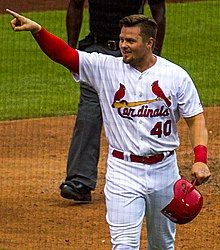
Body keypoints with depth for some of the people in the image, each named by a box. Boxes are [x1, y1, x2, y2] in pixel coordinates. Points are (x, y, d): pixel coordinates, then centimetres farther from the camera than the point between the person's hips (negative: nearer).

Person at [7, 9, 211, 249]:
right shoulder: (106, 68, -2)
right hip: (123, 171, -1)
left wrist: (200, 160, -13)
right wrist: (37, 30, -27)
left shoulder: (176, 76, -2)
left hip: (164, 169, 1)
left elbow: (196, 119, 1)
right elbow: (64, 54, -11)